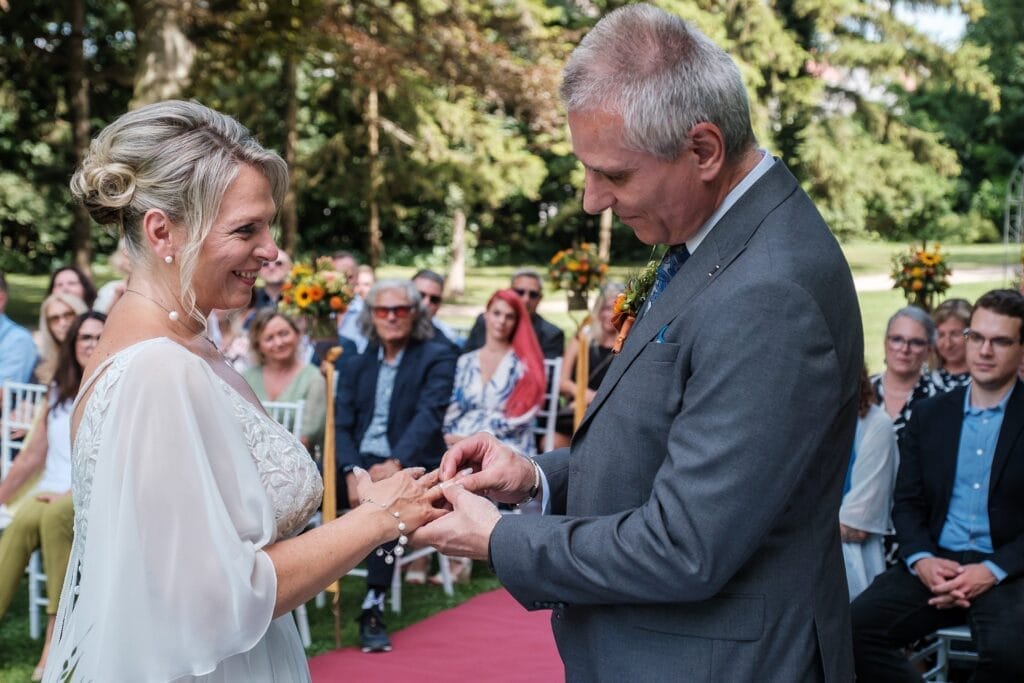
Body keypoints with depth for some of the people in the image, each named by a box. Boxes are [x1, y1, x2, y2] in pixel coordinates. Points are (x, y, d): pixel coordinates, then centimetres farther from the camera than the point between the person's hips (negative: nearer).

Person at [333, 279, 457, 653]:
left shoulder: (437, 358, 2)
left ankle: (373, 607, -32)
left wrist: (396, 463, -28)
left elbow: (428, 416, -12)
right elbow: (342, 426, 7)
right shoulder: (356, 365, 16)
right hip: (359, 463, 4)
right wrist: (352, 473, -13)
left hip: (410, 465, -4)